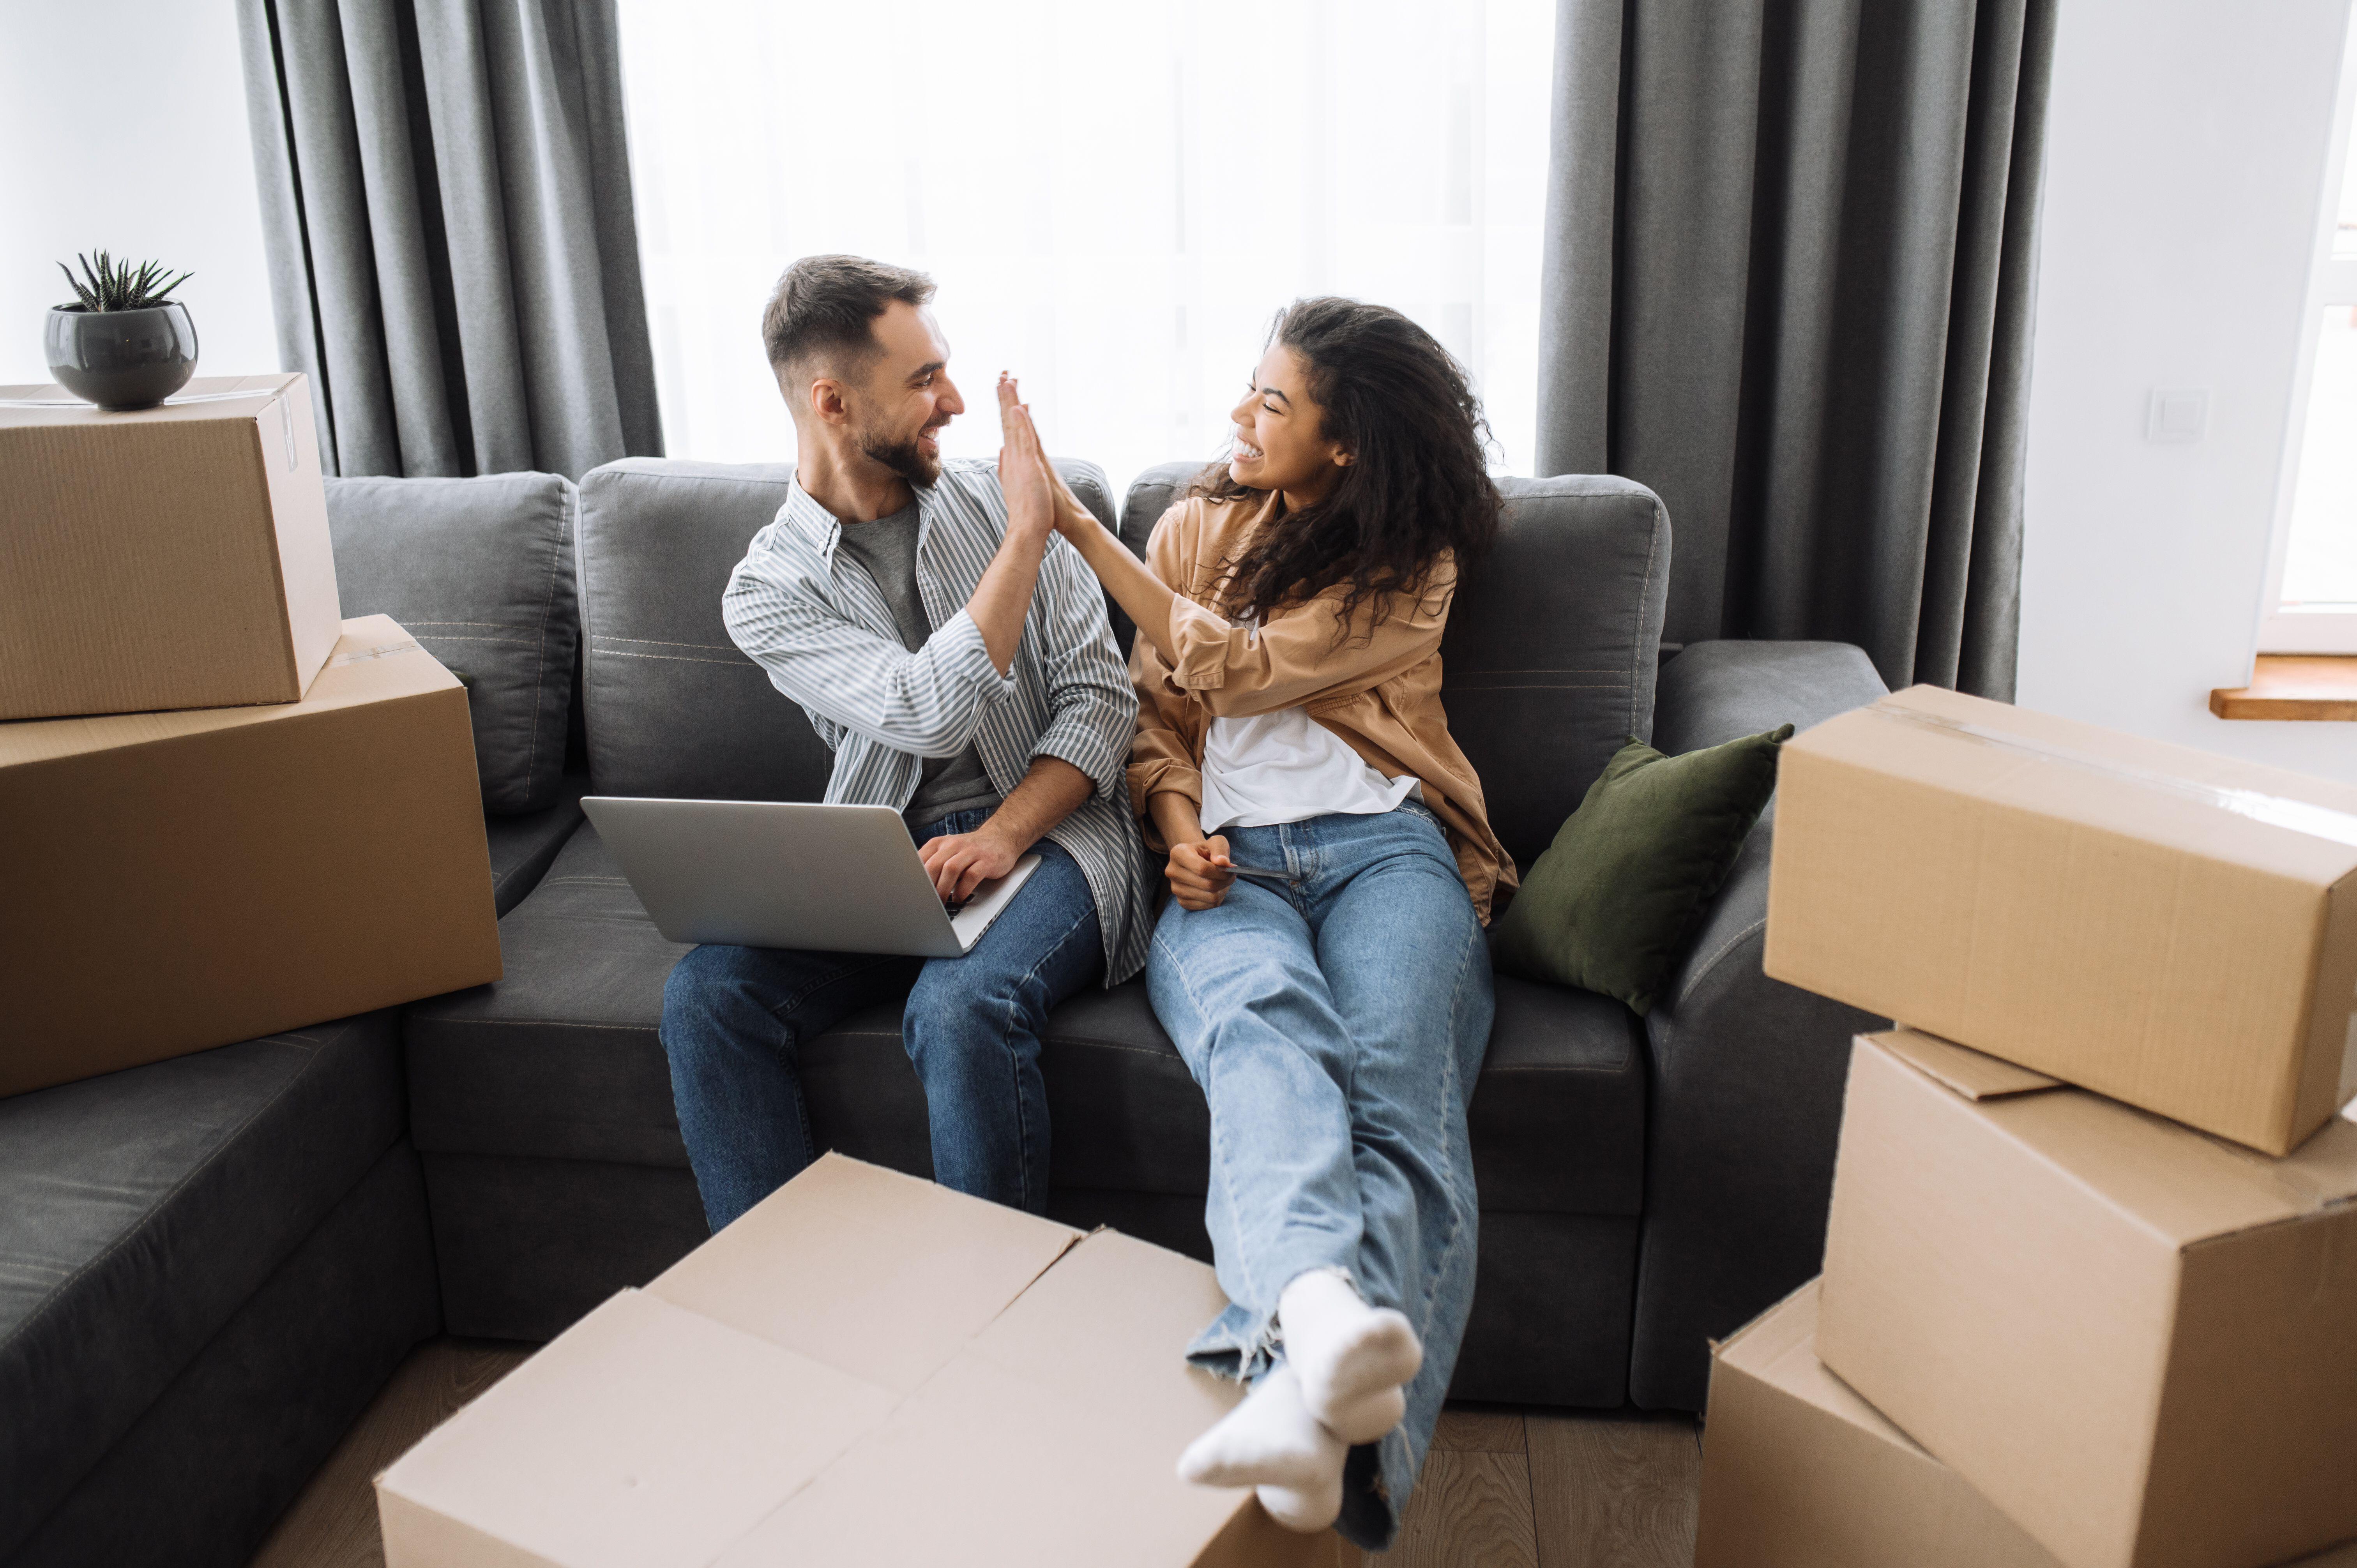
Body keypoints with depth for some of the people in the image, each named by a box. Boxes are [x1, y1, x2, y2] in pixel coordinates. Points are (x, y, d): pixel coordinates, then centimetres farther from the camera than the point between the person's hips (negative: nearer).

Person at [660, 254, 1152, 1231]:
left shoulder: (996, 500, 7)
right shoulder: (767, 591, 1)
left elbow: (1101, 697, 1)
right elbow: (933, 712, -15)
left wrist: (1002, 837, -14)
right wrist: (1027, 534, -13)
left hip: (1048, 828, -1)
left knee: (960, 1008, -32)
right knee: (707, 995, -23)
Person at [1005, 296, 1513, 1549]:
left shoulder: (1413, 563, 10)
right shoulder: (1199, 525, 23)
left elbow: (1241, 671, -2)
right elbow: (1156, 709, 20)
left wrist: (1077, 526, -1)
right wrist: (1177, 823, -4)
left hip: (1383, 847, 0)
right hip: (1227, 864, 1)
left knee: (1394, 1085, -34)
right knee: (1262, 1020, -38)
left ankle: (1305, 1392, -57)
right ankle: (1331, 1315, -65)